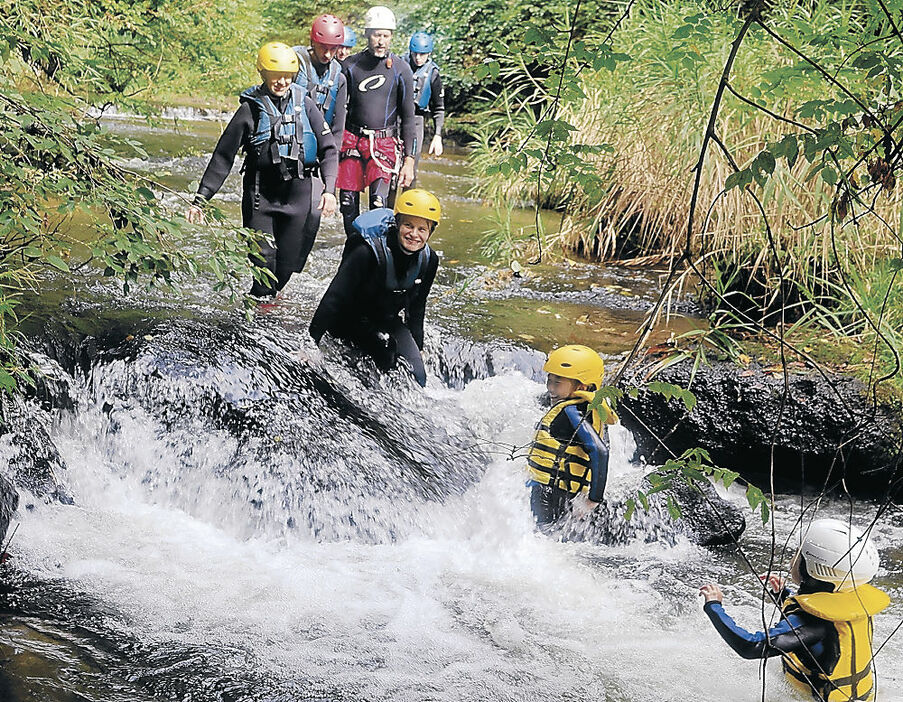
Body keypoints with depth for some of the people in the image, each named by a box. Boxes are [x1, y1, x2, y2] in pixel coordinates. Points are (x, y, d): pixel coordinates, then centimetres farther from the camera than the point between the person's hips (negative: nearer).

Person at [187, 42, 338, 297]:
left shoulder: (305, 105, 5)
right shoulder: (250, 109, -1)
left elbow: (329, 150, 7)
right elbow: (223, 157, 1)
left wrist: (329, 189, -8)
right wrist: (200, 199, -3)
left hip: (298, 193, 2)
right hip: (261, 194, -2)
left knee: (289, 262, 3)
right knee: (263, 258, -11)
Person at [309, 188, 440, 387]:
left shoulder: (428, 260, -9)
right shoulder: (367, 252, -29)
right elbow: (334, 298, -29)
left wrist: (418, 348, 13)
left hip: (390, 323, 5)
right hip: (350, 321, -5)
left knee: (417, 377, -11)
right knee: (386, 346, -30)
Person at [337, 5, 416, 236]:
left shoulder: (401, 69, -1)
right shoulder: (350, 65, 4)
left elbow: (408, 117, 1)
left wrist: (409, 160, -3)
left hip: (385, 142, -2)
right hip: (352, 139, 2)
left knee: (379, 203, -17)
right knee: (348, 203, 1)